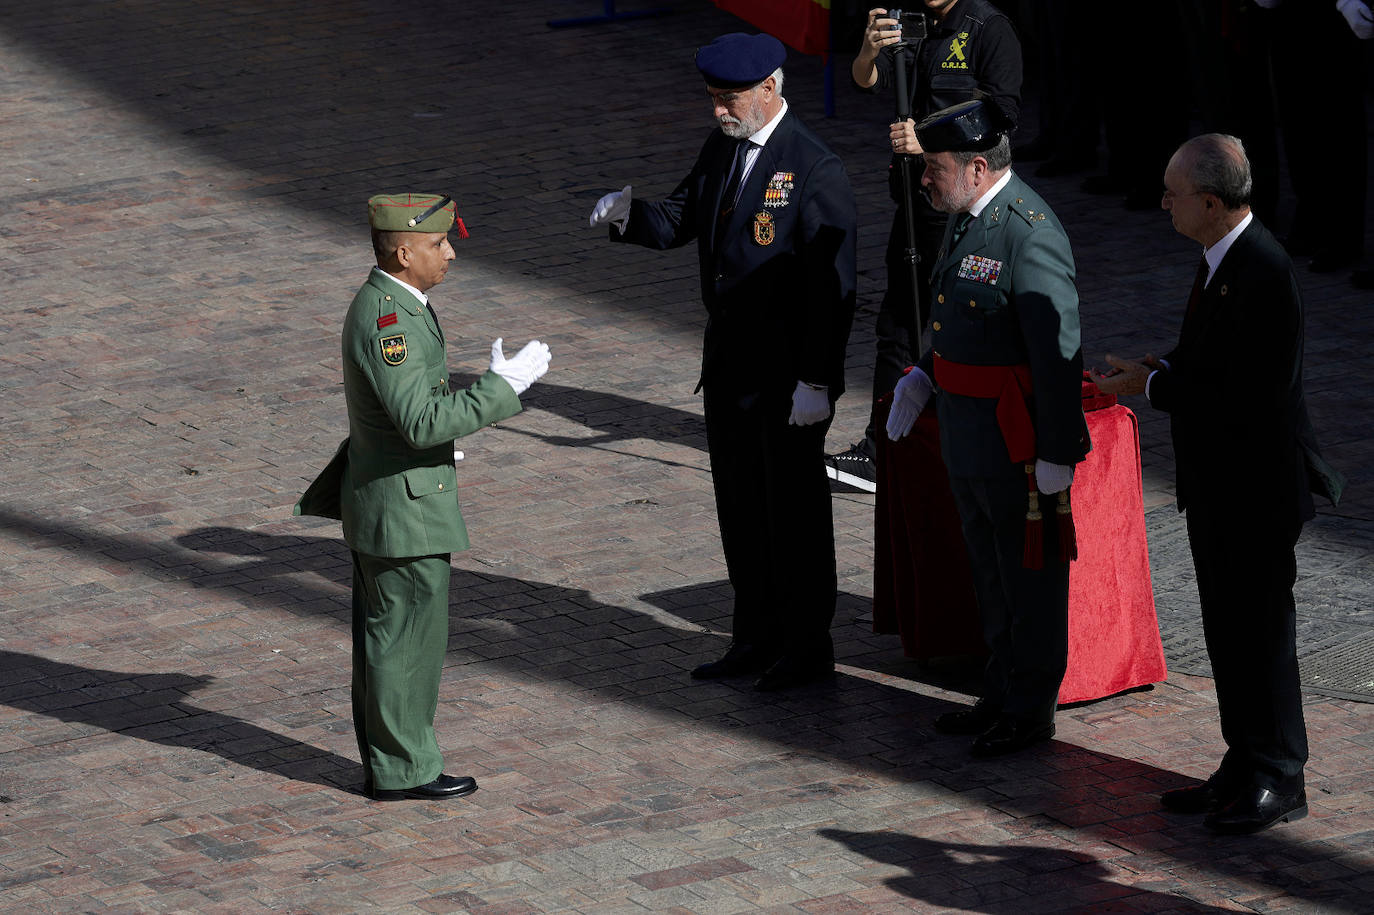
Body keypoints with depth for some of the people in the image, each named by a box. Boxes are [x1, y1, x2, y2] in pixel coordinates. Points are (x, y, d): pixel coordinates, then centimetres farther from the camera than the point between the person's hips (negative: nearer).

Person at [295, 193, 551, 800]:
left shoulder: (387, 302, 9)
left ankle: (387, 765, 24)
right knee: (406, 637, 0)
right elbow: (422, 421, -29)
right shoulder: (387, 321, -24)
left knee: (386, 636, 16)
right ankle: (404, 769, 9)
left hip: (381, 503, 10)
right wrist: (502, 386, -25)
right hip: (405, 509, -10)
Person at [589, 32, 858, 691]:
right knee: (740, 509, 16)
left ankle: (806, 648, 16)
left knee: (794, 511, 4)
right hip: (729, 366, 8)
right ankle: (758, 641, 28)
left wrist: (817, 382, -20)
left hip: (788, 376, -8)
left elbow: (832, 286, -19)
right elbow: (680, 221, 11)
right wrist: (629, 215, -12)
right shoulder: (722, 148, 6)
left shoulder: (814, 171, -18)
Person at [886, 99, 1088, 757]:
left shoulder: (1031, 235, -23)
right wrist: (922, 377, 7)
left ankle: (1032, 710, 15)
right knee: (990, 569, 19)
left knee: (1029, 573, 4)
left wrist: (1057, 455, -22)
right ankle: (1001, 695, 31)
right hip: (965, 427, 10)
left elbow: (1059, 351, -23)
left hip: (1015, 440, -9)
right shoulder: (967, 220, 8)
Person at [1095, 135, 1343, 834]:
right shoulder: (1221, 260, 8)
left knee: (1261, 632, 1)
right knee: (1228, 633, 17)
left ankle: (1279, 782, 11)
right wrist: (1156, 367, 3)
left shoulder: (1263, 272, -24)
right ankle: (1244, 769, 27)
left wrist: (1152, 386, -16)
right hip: (1217, 487, 10)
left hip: (1255, 488, -10)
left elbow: (1249, 393, -25)